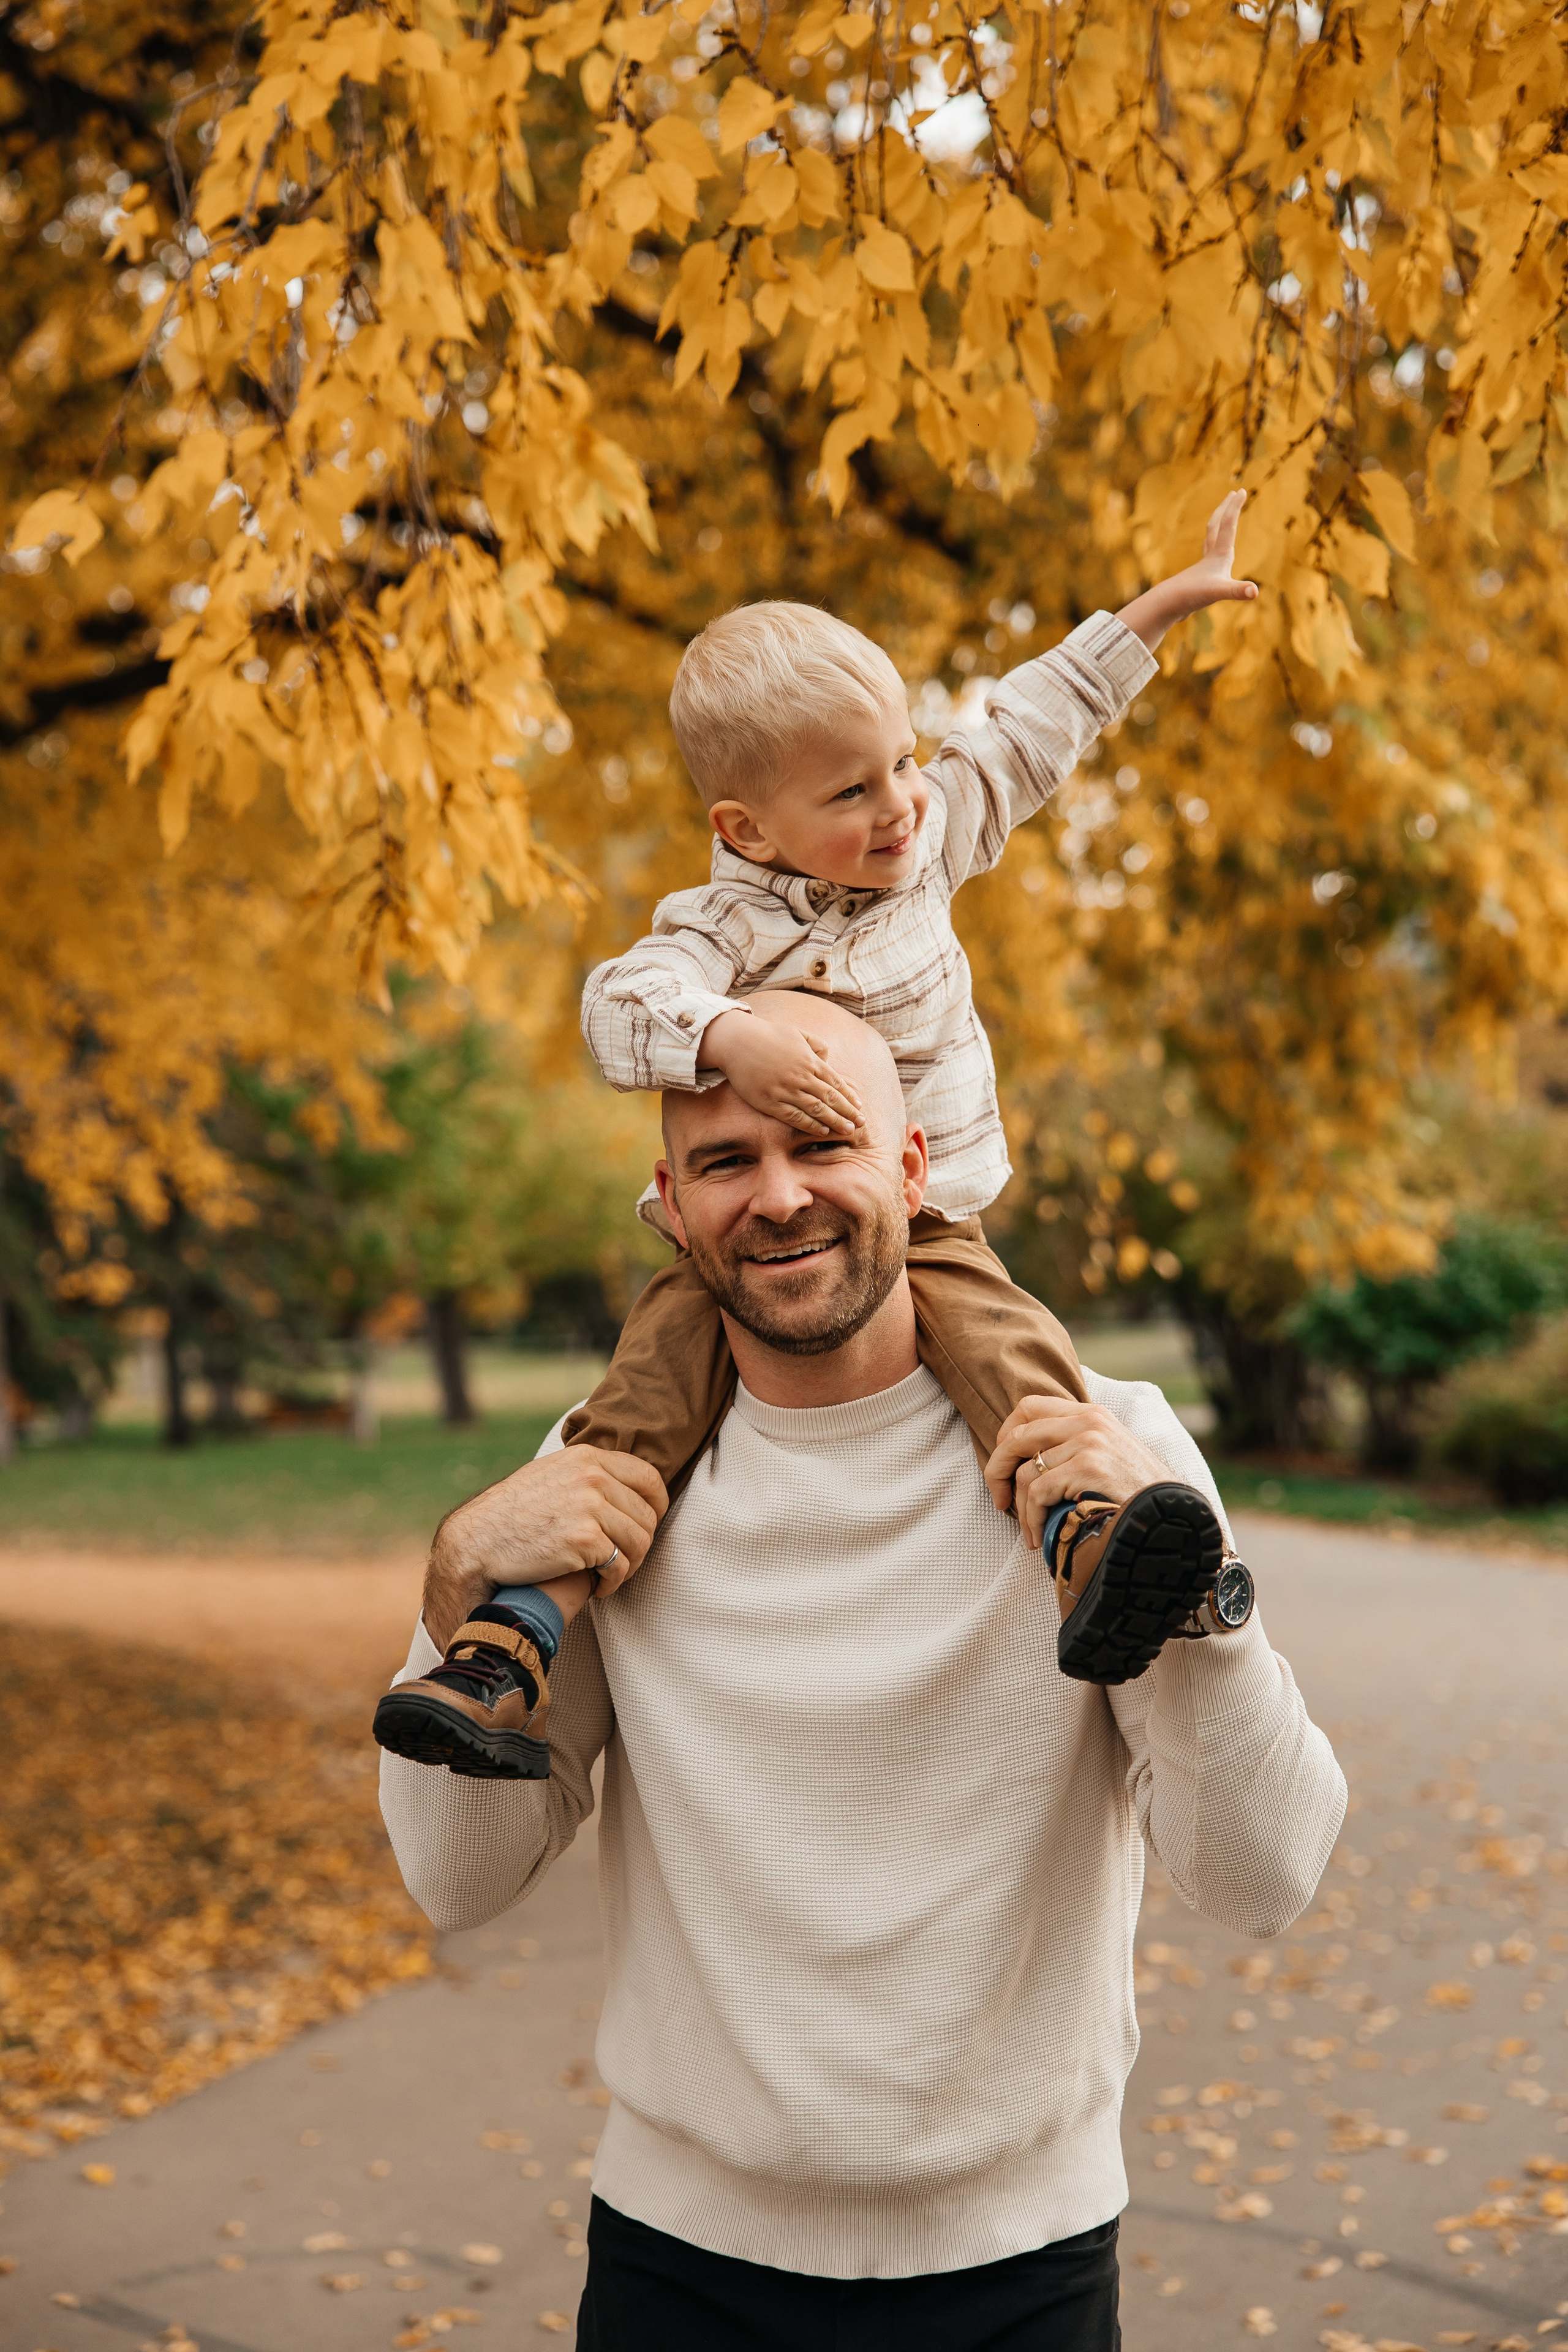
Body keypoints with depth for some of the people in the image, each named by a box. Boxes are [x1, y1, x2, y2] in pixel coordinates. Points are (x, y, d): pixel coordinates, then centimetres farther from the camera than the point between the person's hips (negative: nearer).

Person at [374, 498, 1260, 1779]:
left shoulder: (928, 838, 4)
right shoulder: (728, 927, -13)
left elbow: (1030, 728, 17)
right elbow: (621, 1001, -31)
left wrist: (1167, 602, 24)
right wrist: (730, 1038, -50)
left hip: (928, 1229, 3)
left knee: (1010, 1345, -28)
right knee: (645, 1398, -21)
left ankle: (1092, 1553, -49)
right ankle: (511, 1653, -25)